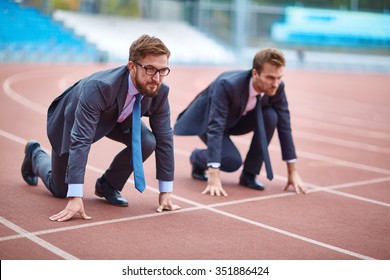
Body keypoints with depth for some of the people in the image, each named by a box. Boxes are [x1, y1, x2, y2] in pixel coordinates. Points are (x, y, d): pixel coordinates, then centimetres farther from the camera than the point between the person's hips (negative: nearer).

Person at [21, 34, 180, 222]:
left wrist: (165, 191, -17)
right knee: (59, 189, 6)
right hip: (72, 117, -4)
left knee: (148, 142, -25)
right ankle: (35, 154, 38)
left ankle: (108, 185, 1)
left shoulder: (160, 92, -28)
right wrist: (75, 198, -48)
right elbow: (80, 140, -45)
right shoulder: (99, 87, -44)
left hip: (116, 119, 4)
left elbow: (164, 138, -18)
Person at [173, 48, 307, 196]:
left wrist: (292, 171, -15)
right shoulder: (227, 85, -39)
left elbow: (284, 126, -15)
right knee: (232, 161, -29)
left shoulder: (277, 87, -23)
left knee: (270, 116, -25)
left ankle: (249, 174, -9)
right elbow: (215, 128, -42)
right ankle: (198, 158, 5)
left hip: (239, 118, 5)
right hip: (207, 120, -5)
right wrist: (214, 177, -48)